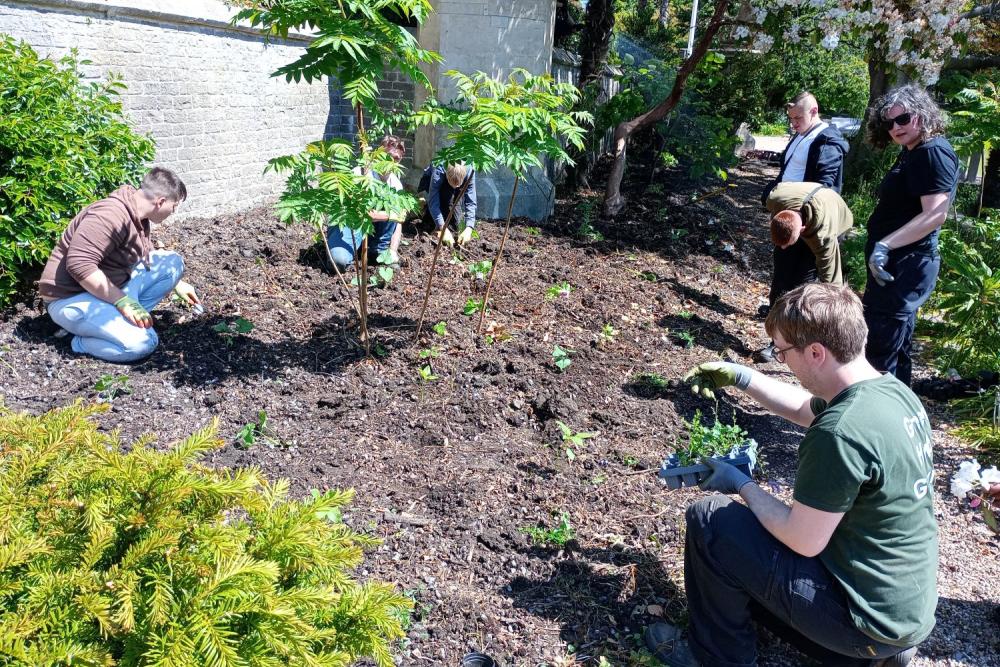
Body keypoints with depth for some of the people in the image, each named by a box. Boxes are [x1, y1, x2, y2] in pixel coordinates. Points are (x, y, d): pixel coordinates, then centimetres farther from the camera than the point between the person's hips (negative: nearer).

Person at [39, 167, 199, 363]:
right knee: (142, 342, -30)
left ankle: (127, 318, -2)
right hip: (73, 298, -10)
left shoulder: (138, 216, 5)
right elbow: (79, 266, -33)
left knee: (173, 262, 1)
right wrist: (123, 301, -30)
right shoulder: (110, 215, -26)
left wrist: (177, 284, 29)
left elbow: (147, 258, 24)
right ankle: (82, 342, -2)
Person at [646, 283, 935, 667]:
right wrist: (740, 377, 10)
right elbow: (805, 408, 16)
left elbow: (803, 542, -22)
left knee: (709, 520, -5)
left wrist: (740, 484, -9)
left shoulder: (839, 433, -32)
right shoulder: (893, 390, -3)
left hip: (873, 617, -9)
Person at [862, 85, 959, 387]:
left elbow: (935, 214, -26)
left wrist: (885, 245, -31)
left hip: (906, 265, -11)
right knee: (896, 344, 20)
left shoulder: (933, 152, -16)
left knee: (881, 346, -7)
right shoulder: (911, 153, 15)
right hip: (895, 262, 11)